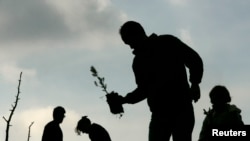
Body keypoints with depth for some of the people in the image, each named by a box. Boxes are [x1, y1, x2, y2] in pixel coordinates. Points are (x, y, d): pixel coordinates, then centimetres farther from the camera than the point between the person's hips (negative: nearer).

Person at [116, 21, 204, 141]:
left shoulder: (168, 42, 3)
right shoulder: (139, 61, 16)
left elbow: (195, 60, 1)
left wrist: (194, 83, -13)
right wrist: (125, 99, 2)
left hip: (181, 107, -4)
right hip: (159, 112, 4)